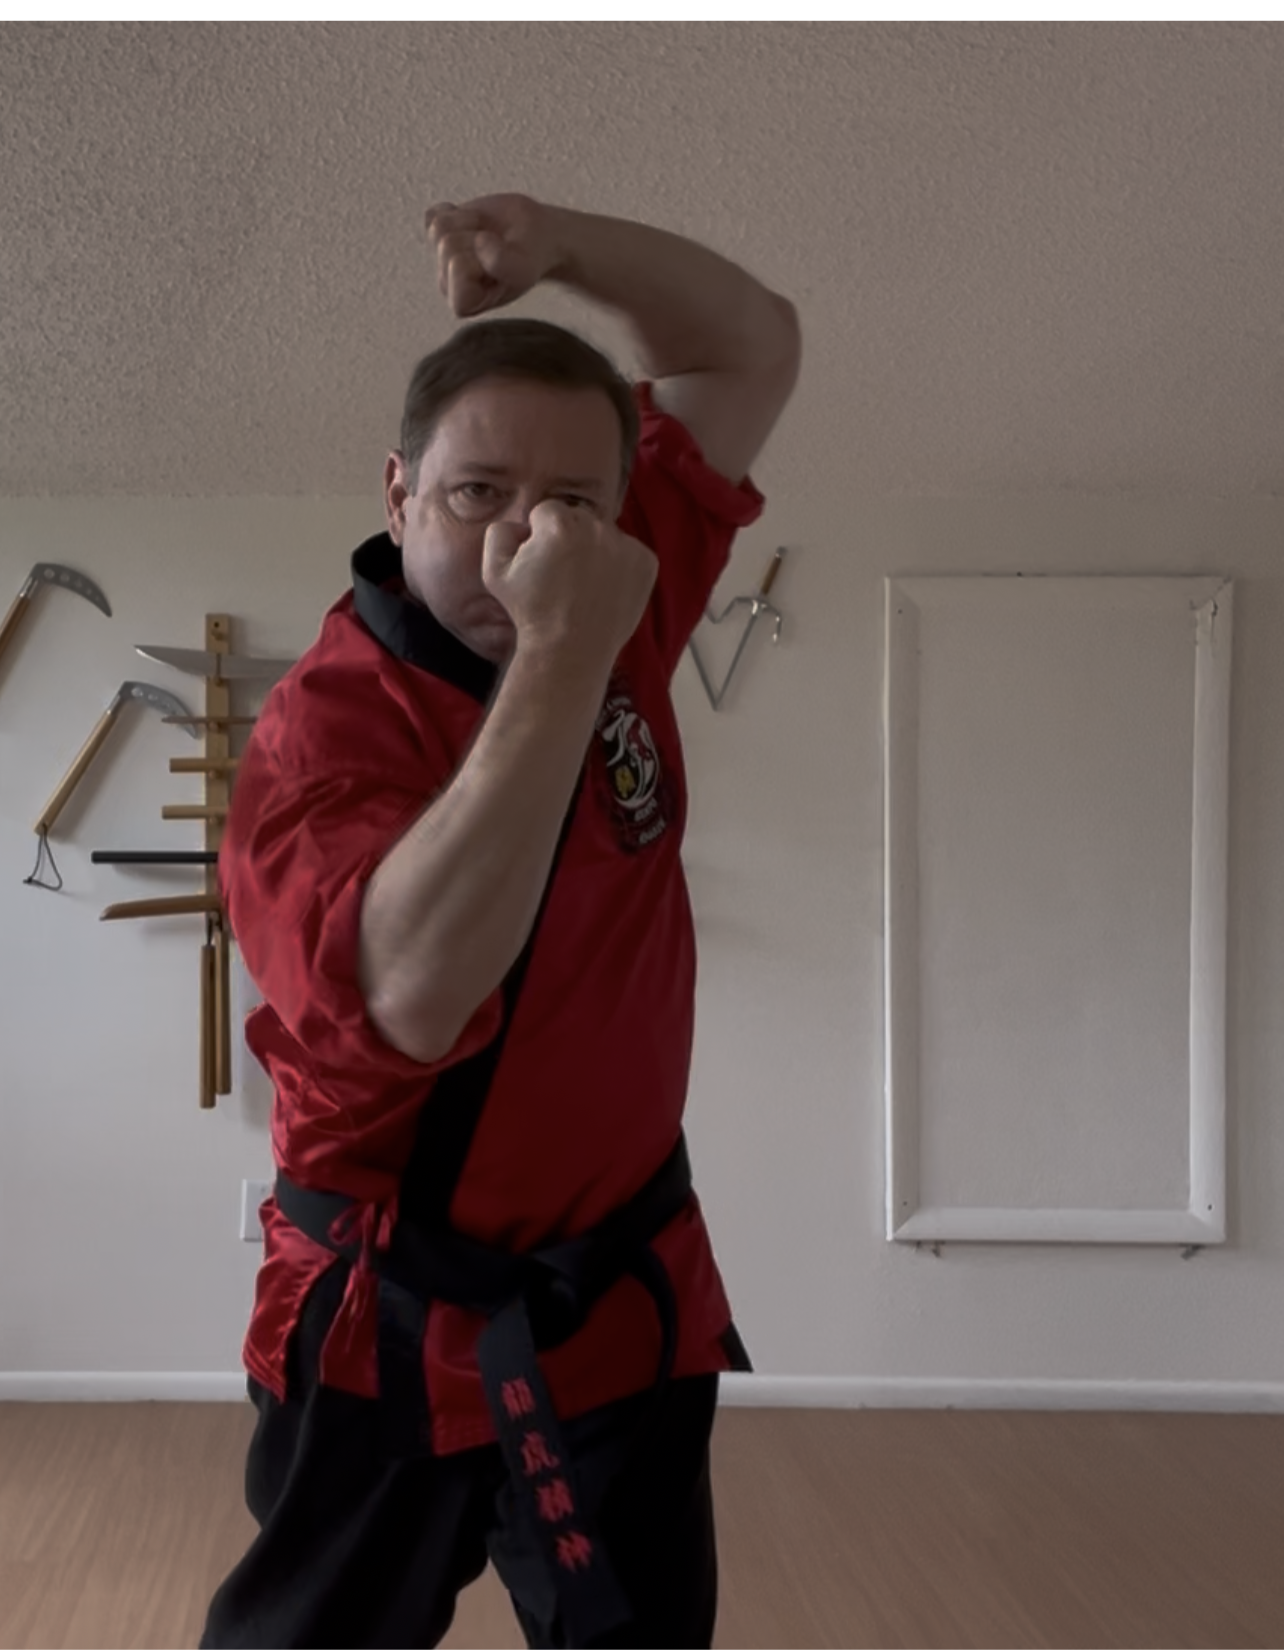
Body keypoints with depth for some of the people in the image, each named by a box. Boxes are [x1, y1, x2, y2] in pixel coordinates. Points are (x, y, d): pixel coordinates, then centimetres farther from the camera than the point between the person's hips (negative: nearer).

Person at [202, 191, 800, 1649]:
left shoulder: (620, 608, -5)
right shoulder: (315, 729, -21)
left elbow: (753, 347, 4)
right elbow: (416, 995, -39)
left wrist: (562, 242, -13)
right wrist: (561, 657, -37)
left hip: (628, 1291, 4)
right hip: (389, 1320, -3)